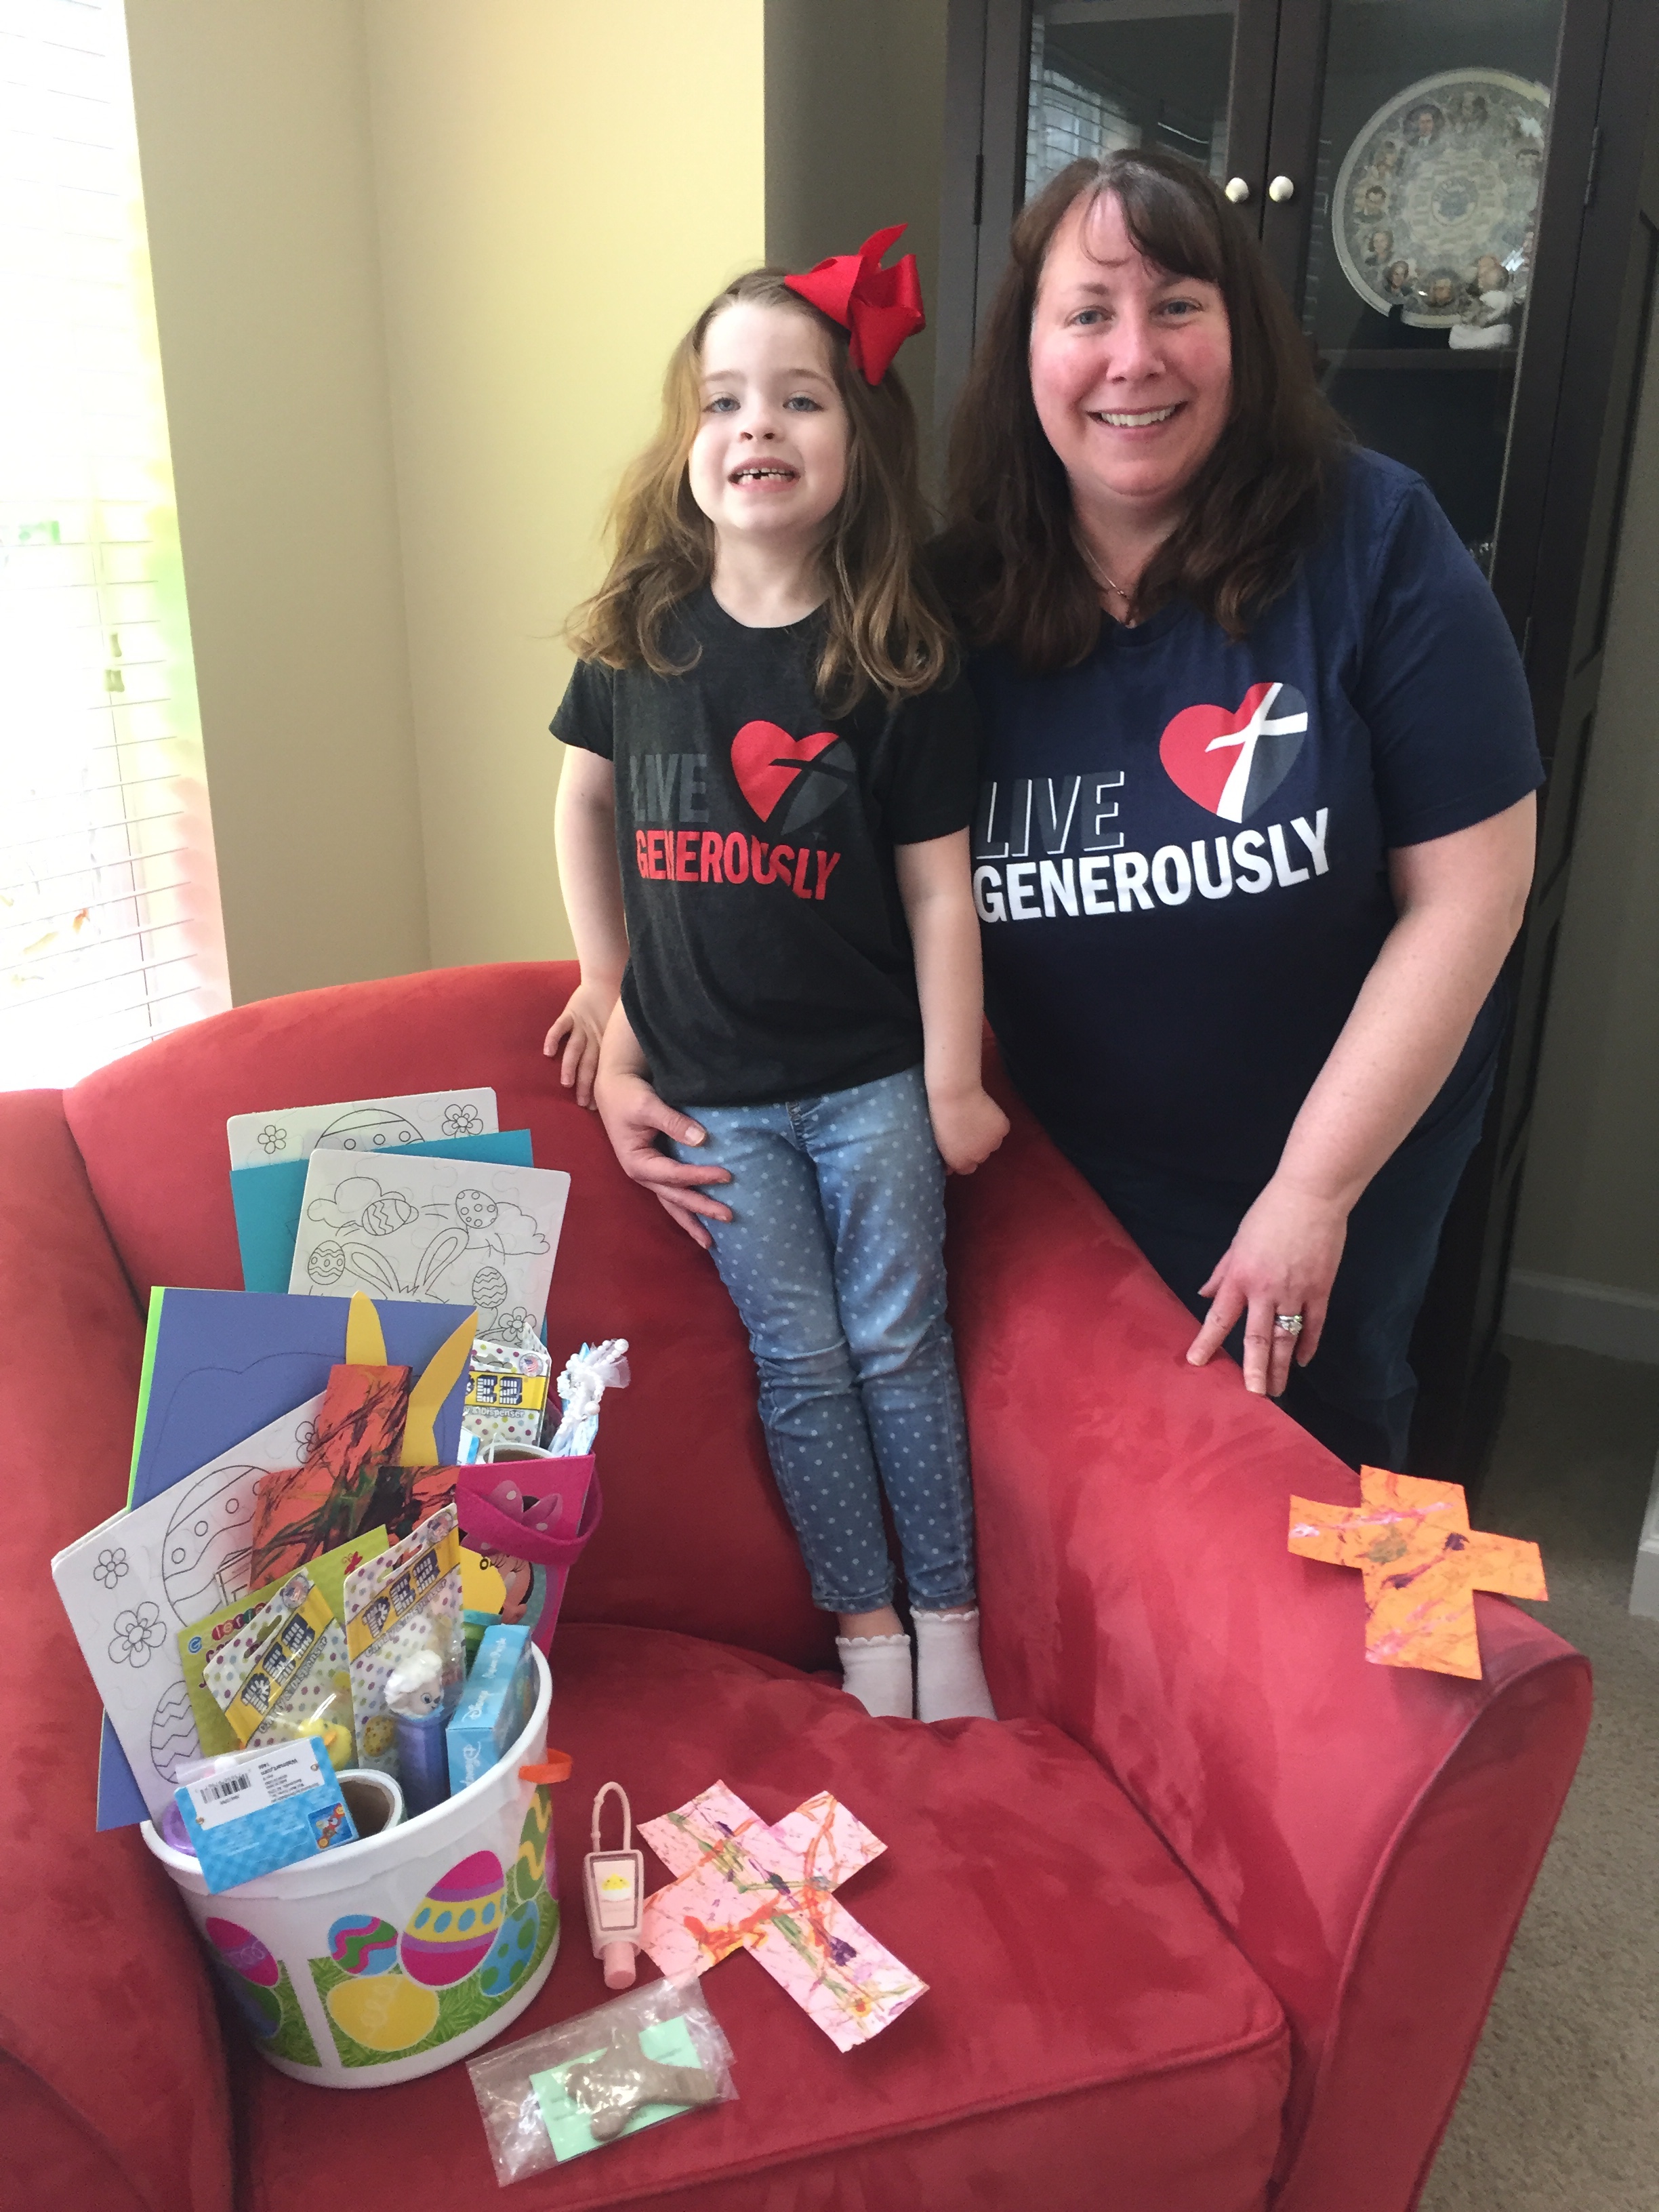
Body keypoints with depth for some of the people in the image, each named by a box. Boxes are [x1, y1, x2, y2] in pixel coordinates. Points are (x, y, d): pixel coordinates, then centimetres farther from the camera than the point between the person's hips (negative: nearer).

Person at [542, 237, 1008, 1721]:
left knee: (902, 1346, 8)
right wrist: (608, 983, 9)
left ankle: (949, 1617, 26)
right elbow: (585, 797, 12)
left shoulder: (904, 660, -9)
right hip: (709, 1088, 2)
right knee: (801, 1360, 8)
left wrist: (953, 1083, -4)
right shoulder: (641, 630, -3)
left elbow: (937, 885, -6)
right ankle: (865, 1624, 25)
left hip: (870, 1076, -1)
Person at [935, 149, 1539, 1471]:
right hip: (1064, 1169, 2)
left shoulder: (1373, 542, -18)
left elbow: (1467, 895, -18)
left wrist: (1316, 1189, -18)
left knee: (1310, 1444, 22)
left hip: (1344, 1154, -1)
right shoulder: (968, 591, -9)